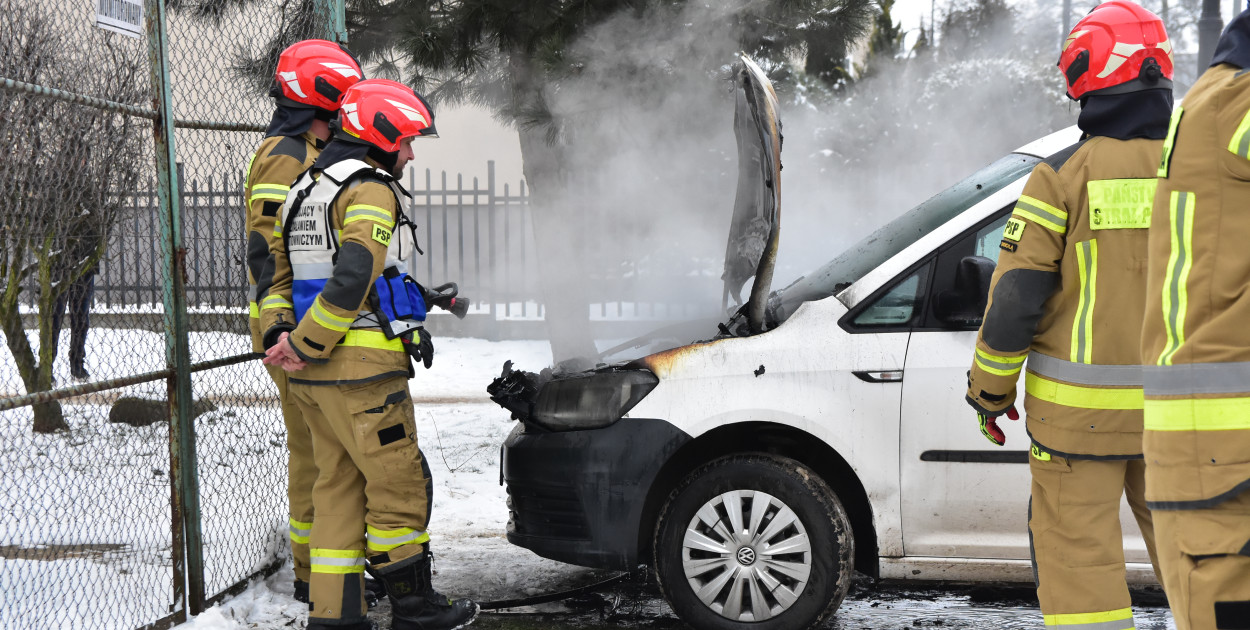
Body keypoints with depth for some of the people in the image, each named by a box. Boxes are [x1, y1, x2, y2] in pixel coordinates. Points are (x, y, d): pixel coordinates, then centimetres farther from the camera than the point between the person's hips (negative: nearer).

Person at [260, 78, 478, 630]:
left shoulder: (305, 189, 20)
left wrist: (279, 333, 6)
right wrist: (304, 344, -17)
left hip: (312, 375, 9)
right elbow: (353, 277, -23)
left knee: (339, 485, 12)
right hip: (362, 367, -9)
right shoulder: (371, 190, -11)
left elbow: (277, 270, 19)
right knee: (400, 483, 1)